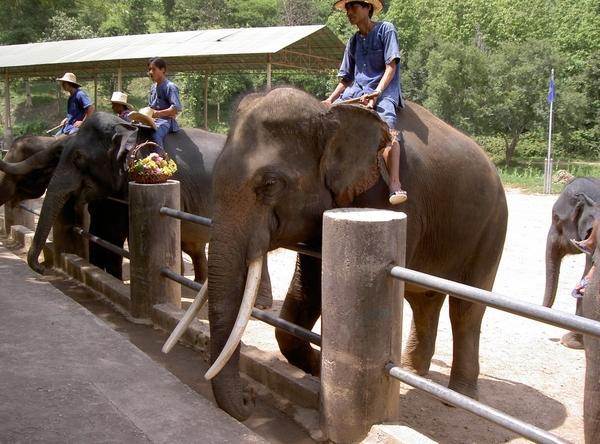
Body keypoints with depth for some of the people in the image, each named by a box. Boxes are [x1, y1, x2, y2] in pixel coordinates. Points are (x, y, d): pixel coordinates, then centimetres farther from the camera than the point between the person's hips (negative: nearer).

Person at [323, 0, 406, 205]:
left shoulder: (385, 30, 1)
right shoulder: (353, 41, 18)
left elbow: (391, 68, -8)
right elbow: (346, 79, 18)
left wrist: (376, 94, -22)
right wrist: (331, 99, 1)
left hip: (384, 91, -7)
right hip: (356, 92, 7)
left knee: (386, 126, -34)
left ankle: (395, 186, -47)